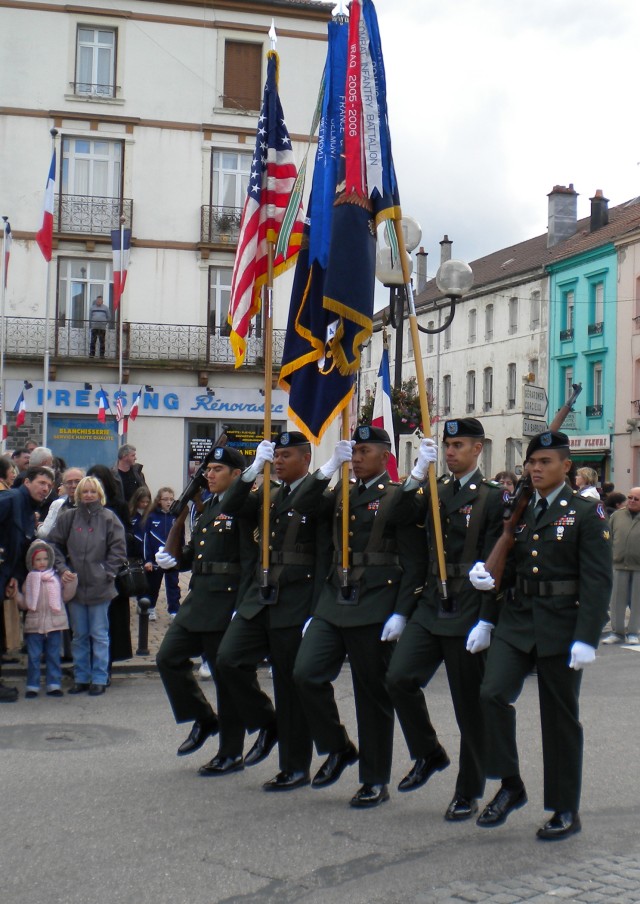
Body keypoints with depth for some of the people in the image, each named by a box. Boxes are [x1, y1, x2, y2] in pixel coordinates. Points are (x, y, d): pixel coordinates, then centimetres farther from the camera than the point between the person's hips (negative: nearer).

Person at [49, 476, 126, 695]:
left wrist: (107, 572, -8)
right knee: (79, 635, 12)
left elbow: (118, 549, -2)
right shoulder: (68, 517, 2)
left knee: (99, 635, 4)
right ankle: (81, 677, 22)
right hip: (75, 586, 3)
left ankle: (99, 679, 12)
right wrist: (62, 569, -5)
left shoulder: (109, 518, -3)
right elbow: (54, 544, 7)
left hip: (100, 587, -3)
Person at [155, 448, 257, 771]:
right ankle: (203, 720, 23)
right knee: (168, 657, 5)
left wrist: (242, 607, -21)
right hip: (198, 598, 9)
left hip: (226, 601, -9)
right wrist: (174, 559, -1)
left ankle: (231, 754, 13)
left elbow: (250, 560, -17)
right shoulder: (208, 507, 16)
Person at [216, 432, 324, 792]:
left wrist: (317, 611, -15)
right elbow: (231, 507, 3)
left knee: (292, 685, 1)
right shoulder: (268, 496, 15)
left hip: (295, 601, -7)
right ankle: (267, 725, 18)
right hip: (259, 598, 7)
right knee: (229, 660, -5)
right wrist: (254, 470, -8)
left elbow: (324, 558, -11)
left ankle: (296, 768, 15)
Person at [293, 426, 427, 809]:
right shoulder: (342, 495, 15)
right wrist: (330, 466, -5)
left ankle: (376, 781, 16)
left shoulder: (398, 497, -4)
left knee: (373, 693, 3)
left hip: (375, 606, -6)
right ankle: (338, 748, 15)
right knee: (307, 674, -7)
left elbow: (414, 562, -9)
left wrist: (401, 613, -16)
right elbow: (305, 505, 0)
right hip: (334, 602, 6)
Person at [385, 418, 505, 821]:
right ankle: (429, 754, 15)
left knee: (470, 704, 4)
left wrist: (486, 622, -16)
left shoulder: (493, 497, -6)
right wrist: (418, 473, -16)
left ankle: (469, 792, 19)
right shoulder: (435, 491, 12)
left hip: (468, 614, -5)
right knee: (399, 678, -9)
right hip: (431, 607, 5)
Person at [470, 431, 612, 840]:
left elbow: (597, 581, -12)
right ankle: (510, 786, 4)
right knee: (493, 693, -14)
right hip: (517, 621, 4)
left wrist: (586, 638, -19)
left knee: (561, 717, 6)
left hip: (561, 627, -4)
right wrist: (484, 573, -6)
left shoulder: (586, 513, -7)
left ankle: (566, 810, 20)